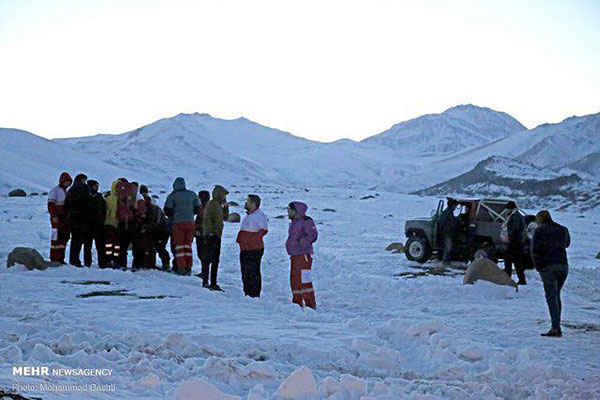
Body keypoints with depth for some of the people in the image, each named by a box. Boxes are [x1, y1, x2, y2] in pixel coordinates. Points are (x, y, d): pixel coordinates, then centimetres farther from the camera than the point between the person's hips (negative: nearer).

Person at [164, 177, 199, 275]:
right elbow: (197, 208, 13)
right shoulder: (192, 194, 8)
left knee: (179, 245, 1)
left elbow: (167, 210, -6)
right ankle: (188, 268, 7)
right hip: (190, 222, 3)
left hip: (178, 222, -3)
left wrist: (172, 216, 13)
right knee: (188, 245, 11)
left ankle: (181, 268, -7)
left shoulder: (173, 196, -4)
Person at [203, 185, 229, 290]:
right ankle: (205, 282, -10)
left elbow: (225, 217, 22)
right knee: (209, 258, -10)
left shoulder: (219, 205, 19)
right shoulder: (212, 204, -9)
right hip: (211, 235, -10)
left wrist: (226, 206, 12)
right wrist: (210, 231, -23)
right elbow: (207, 218, -17)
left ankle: (213, 284, 17)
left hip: (217, 235, 10)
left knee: (215, 261, 12)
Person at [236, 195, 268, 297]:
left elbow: (264, 230, -17)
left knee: (253, 273, -7)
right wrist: (240, 239, 15)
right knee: (245, 273, 13)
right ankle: (247, 293, 21)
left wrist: (252, 238, -22)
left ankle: (254, 295, -3)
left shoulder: (260, 215, -10)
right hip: (245, 249, 10)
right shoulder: (248, 215, 20)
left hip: (254, 249, -10)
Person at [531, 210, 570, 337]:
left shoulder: (539, 231, -2)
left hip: (548, 266, -5)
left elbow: (534, 251, -6)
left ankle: (555, 328, -14)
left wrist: (538, 267, 0)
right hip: (563, 265, 5)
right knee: (556, 296, 16)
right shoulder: (563, 230, 13)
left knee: (551, 297, -6)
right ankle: (557, 327, 16)